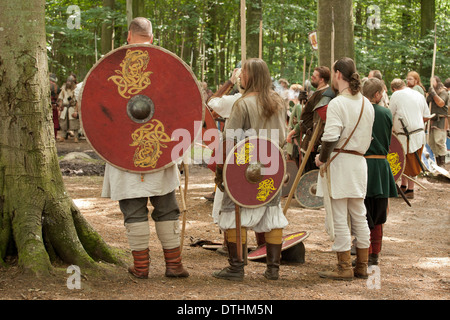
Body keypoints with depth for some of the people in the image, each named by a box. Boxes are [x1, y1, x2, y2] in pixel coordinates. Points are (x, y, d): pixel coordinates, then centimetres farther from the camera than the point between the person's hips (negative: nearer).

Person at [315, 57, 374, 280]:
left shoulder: (337, 103, -14)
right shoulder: (366, 104, 10)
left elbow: (330, 138, -20)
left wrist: (322, 159, -6)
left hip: (339, 162, -7)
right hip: (359, 162, 7)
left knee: (340, 218, -1)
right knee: (359, 216, 13)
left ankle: (344, 268, 2)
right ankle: (362, 266, 17)